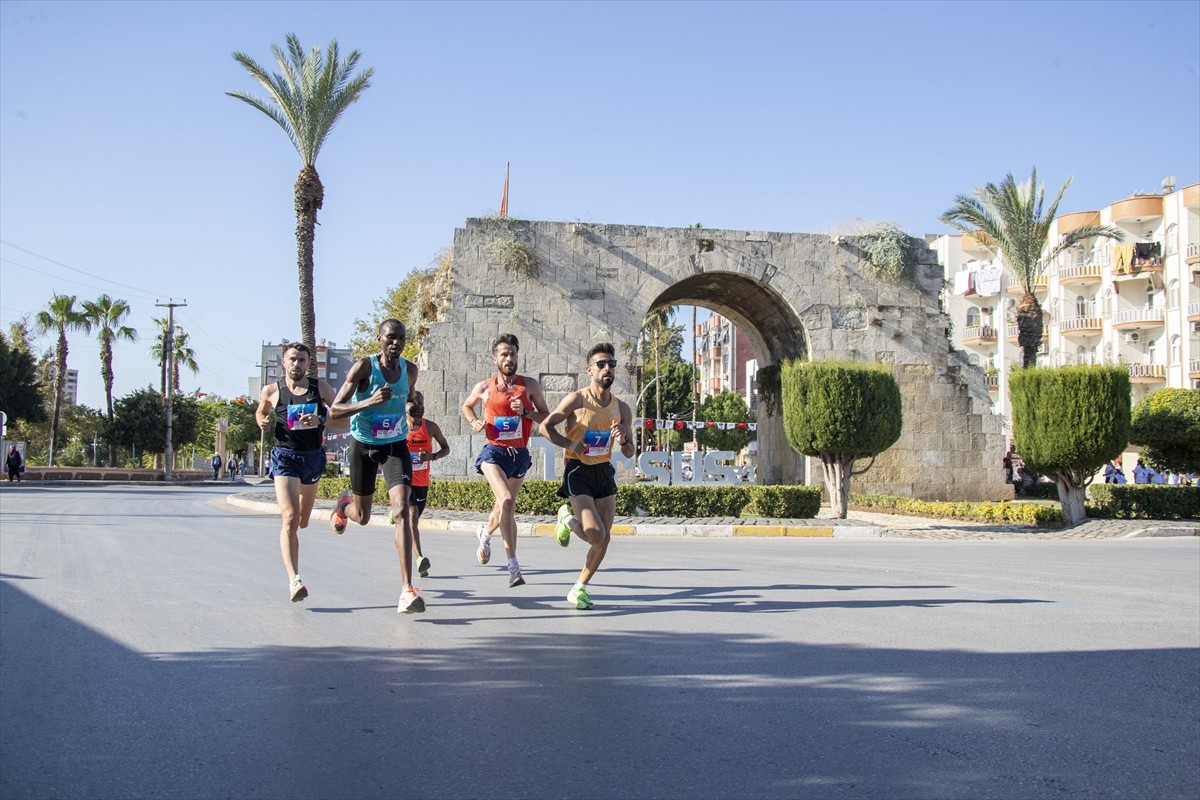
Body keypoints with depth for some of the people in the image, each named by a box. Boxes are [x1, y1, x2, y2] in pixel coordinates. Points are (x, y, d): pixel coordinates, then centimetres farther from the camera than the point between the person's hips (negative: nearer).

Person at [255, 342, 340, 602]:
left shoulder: (321, 387, 0)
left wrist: (320, 420, -21)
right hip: (284, 456, -2)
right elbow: (261, 411, 21)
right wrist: (263, 422, -2)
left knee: (302, 522, 18)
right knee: (290, 519, -19)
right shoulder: (271, 391, 2)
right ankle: (294, 580, -23)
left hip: (313, 456, 3)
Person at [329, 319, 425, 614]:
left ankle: (408, 589, -23)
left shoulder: (410, 370, -2)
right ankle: (344, 505, 56)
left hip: (396, 446, 2)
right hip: (363, 445, -1)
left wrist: (412, 406, 2)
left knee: (401, 511, -18)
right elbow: (334, 410, -19)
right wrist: (370, 402, -32)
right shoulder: (364, 367, -16)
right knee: (362, 517, 14)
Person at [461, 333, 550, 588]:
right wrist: (474, 421, 0)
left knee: (504, 507, 16)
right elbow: (466, 406, 20)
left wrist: (526, 412, -13)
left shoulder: (530, 385, 1)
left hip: (520, 453, 3)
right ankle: (513, 563, -20)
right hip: (494, 452, -3)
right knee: (507, 501, -25)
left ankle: (485, 533, 51)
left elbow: (547, 417, 4)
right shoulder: (484, 387, 1)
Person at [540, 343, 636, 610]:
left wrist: (623, 440, -13)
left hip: (605, 473, 5)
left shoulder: (622, 409, 6)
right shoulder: (577, 400, -8)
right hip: (578, 473, -5)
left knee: (604, 539, 3)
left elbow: (629, 453, 9)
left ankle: (579, 589, 19)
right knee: (596, 535, -17)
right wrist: (569, 444, -16)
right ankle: (567, 519, 16)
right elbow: (545, 426, -3)